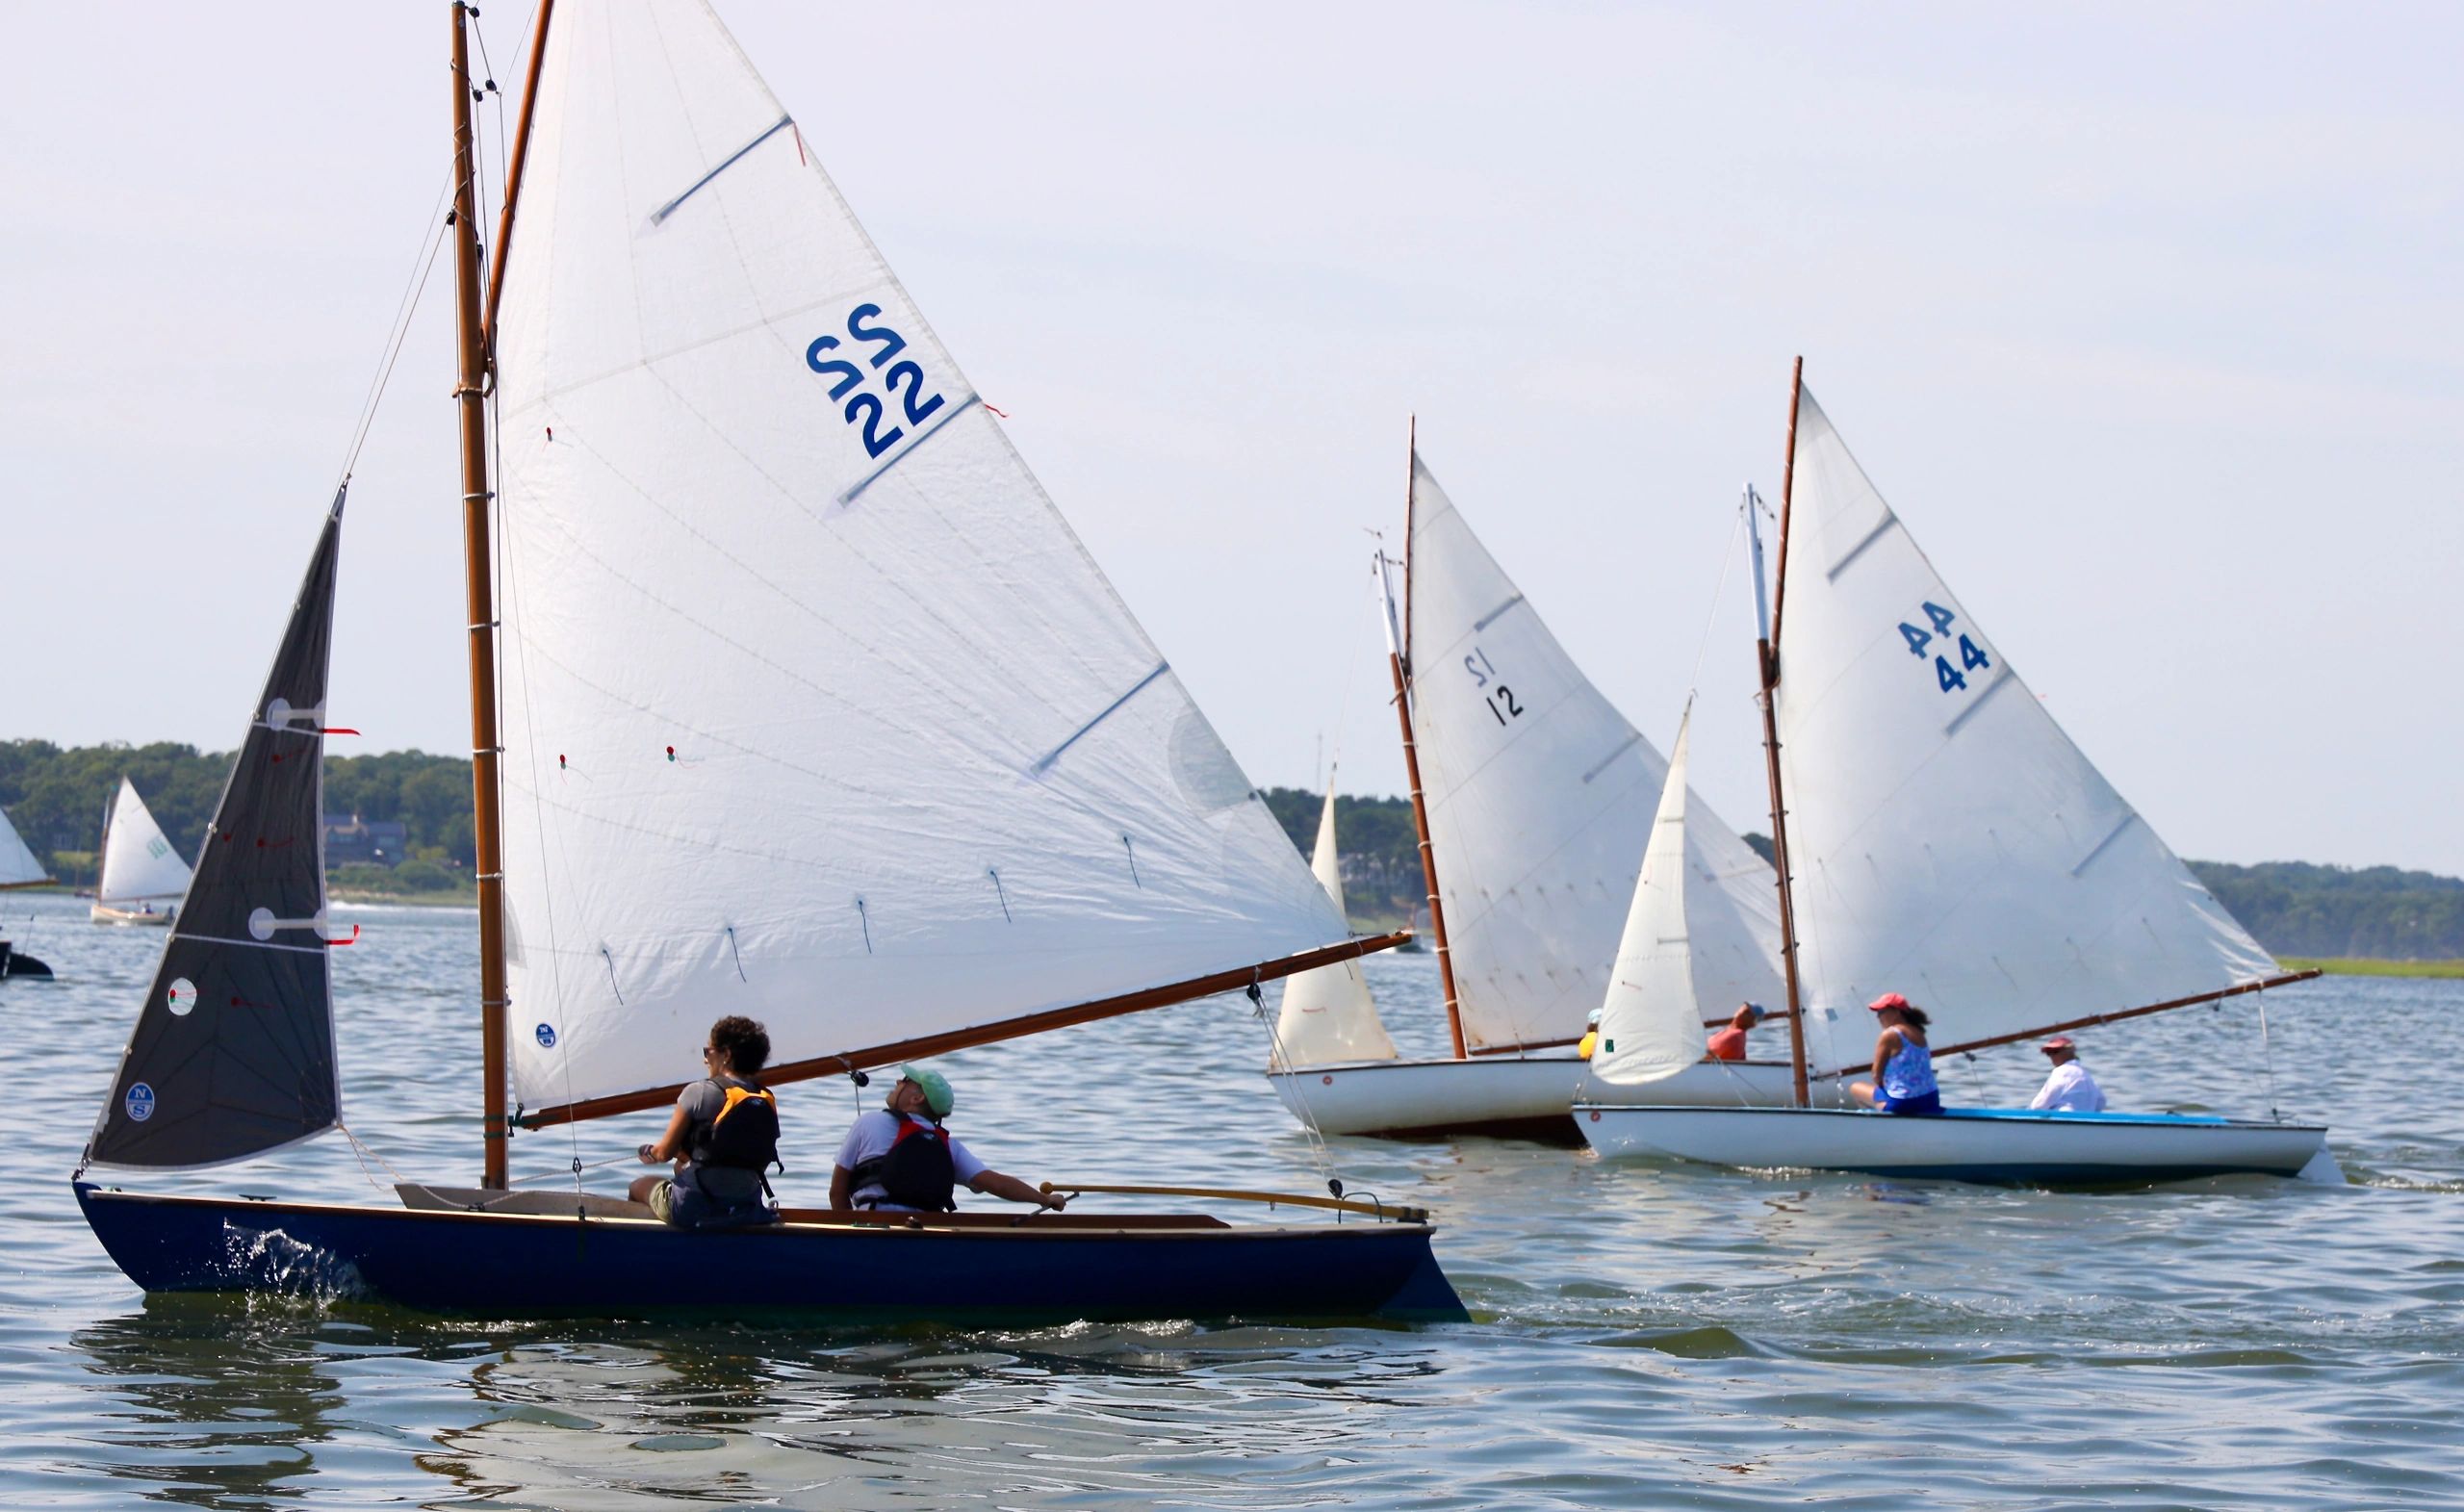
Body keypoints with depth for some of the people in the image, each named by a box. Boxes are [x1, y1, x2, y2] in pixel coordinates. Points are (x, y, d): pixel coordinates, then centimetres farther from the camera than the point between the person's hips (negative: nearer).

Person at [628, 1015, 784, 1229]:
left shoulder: (699, 1092, -11)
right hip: (747, 1210, 6)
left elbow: (665, 1152, -8)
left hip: (694, 1211, -6)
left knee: (639, 1186, 26)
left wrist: (648, 1153, 18)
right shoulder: (768, 1103, 3)